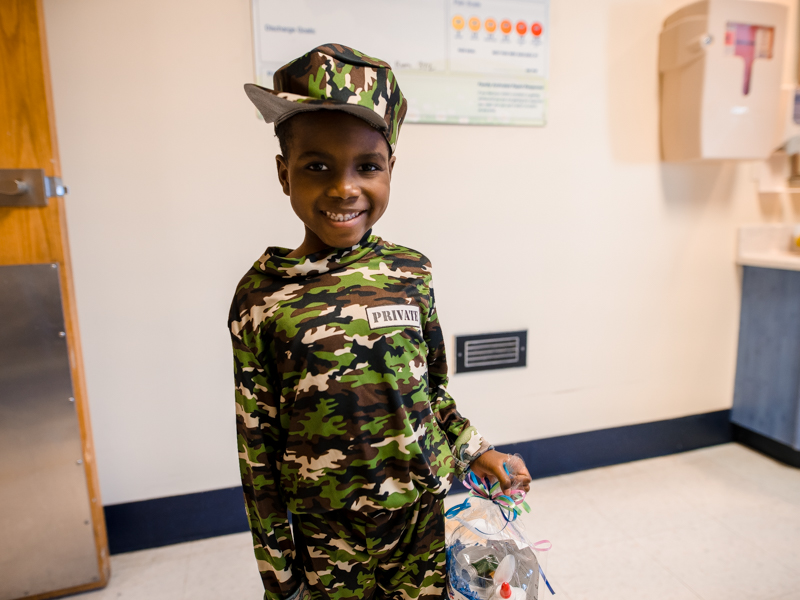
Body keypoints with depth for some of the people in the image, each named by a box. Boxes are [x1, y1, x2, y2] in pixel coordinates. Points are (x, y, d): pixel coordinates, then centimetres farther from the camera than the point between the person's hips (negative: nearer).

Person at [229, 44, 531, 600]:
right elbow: (258, 446, -6)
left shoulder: (412, 272, -8)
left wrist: (476, 451, 4)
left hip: (428, 512, 2)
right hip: (327, 533, -1)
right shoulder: (262, 295, -12)